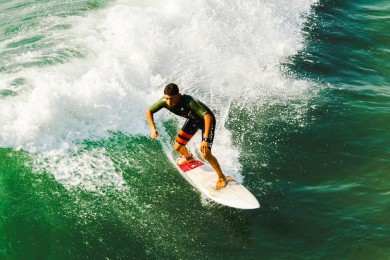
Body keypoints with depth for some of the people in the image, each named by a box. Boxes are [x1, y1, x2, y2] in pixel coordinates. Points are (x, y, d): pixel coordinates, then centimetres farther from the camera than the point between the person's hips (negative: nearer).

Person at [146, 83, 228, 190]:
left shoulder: (188, 101, -42)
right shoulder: (165, 101, -25)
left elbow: (208, 117, -49)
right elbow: (149, 111, -10)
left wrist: (206, 139, -57)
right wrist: (153, 128, -25)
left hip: (206, 119, -6)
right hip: (193, 120, 6)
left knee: (205, 154, -19)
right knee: (177, 147, 10)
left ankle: (222, 177, 4)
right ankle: (189, 158, 48)